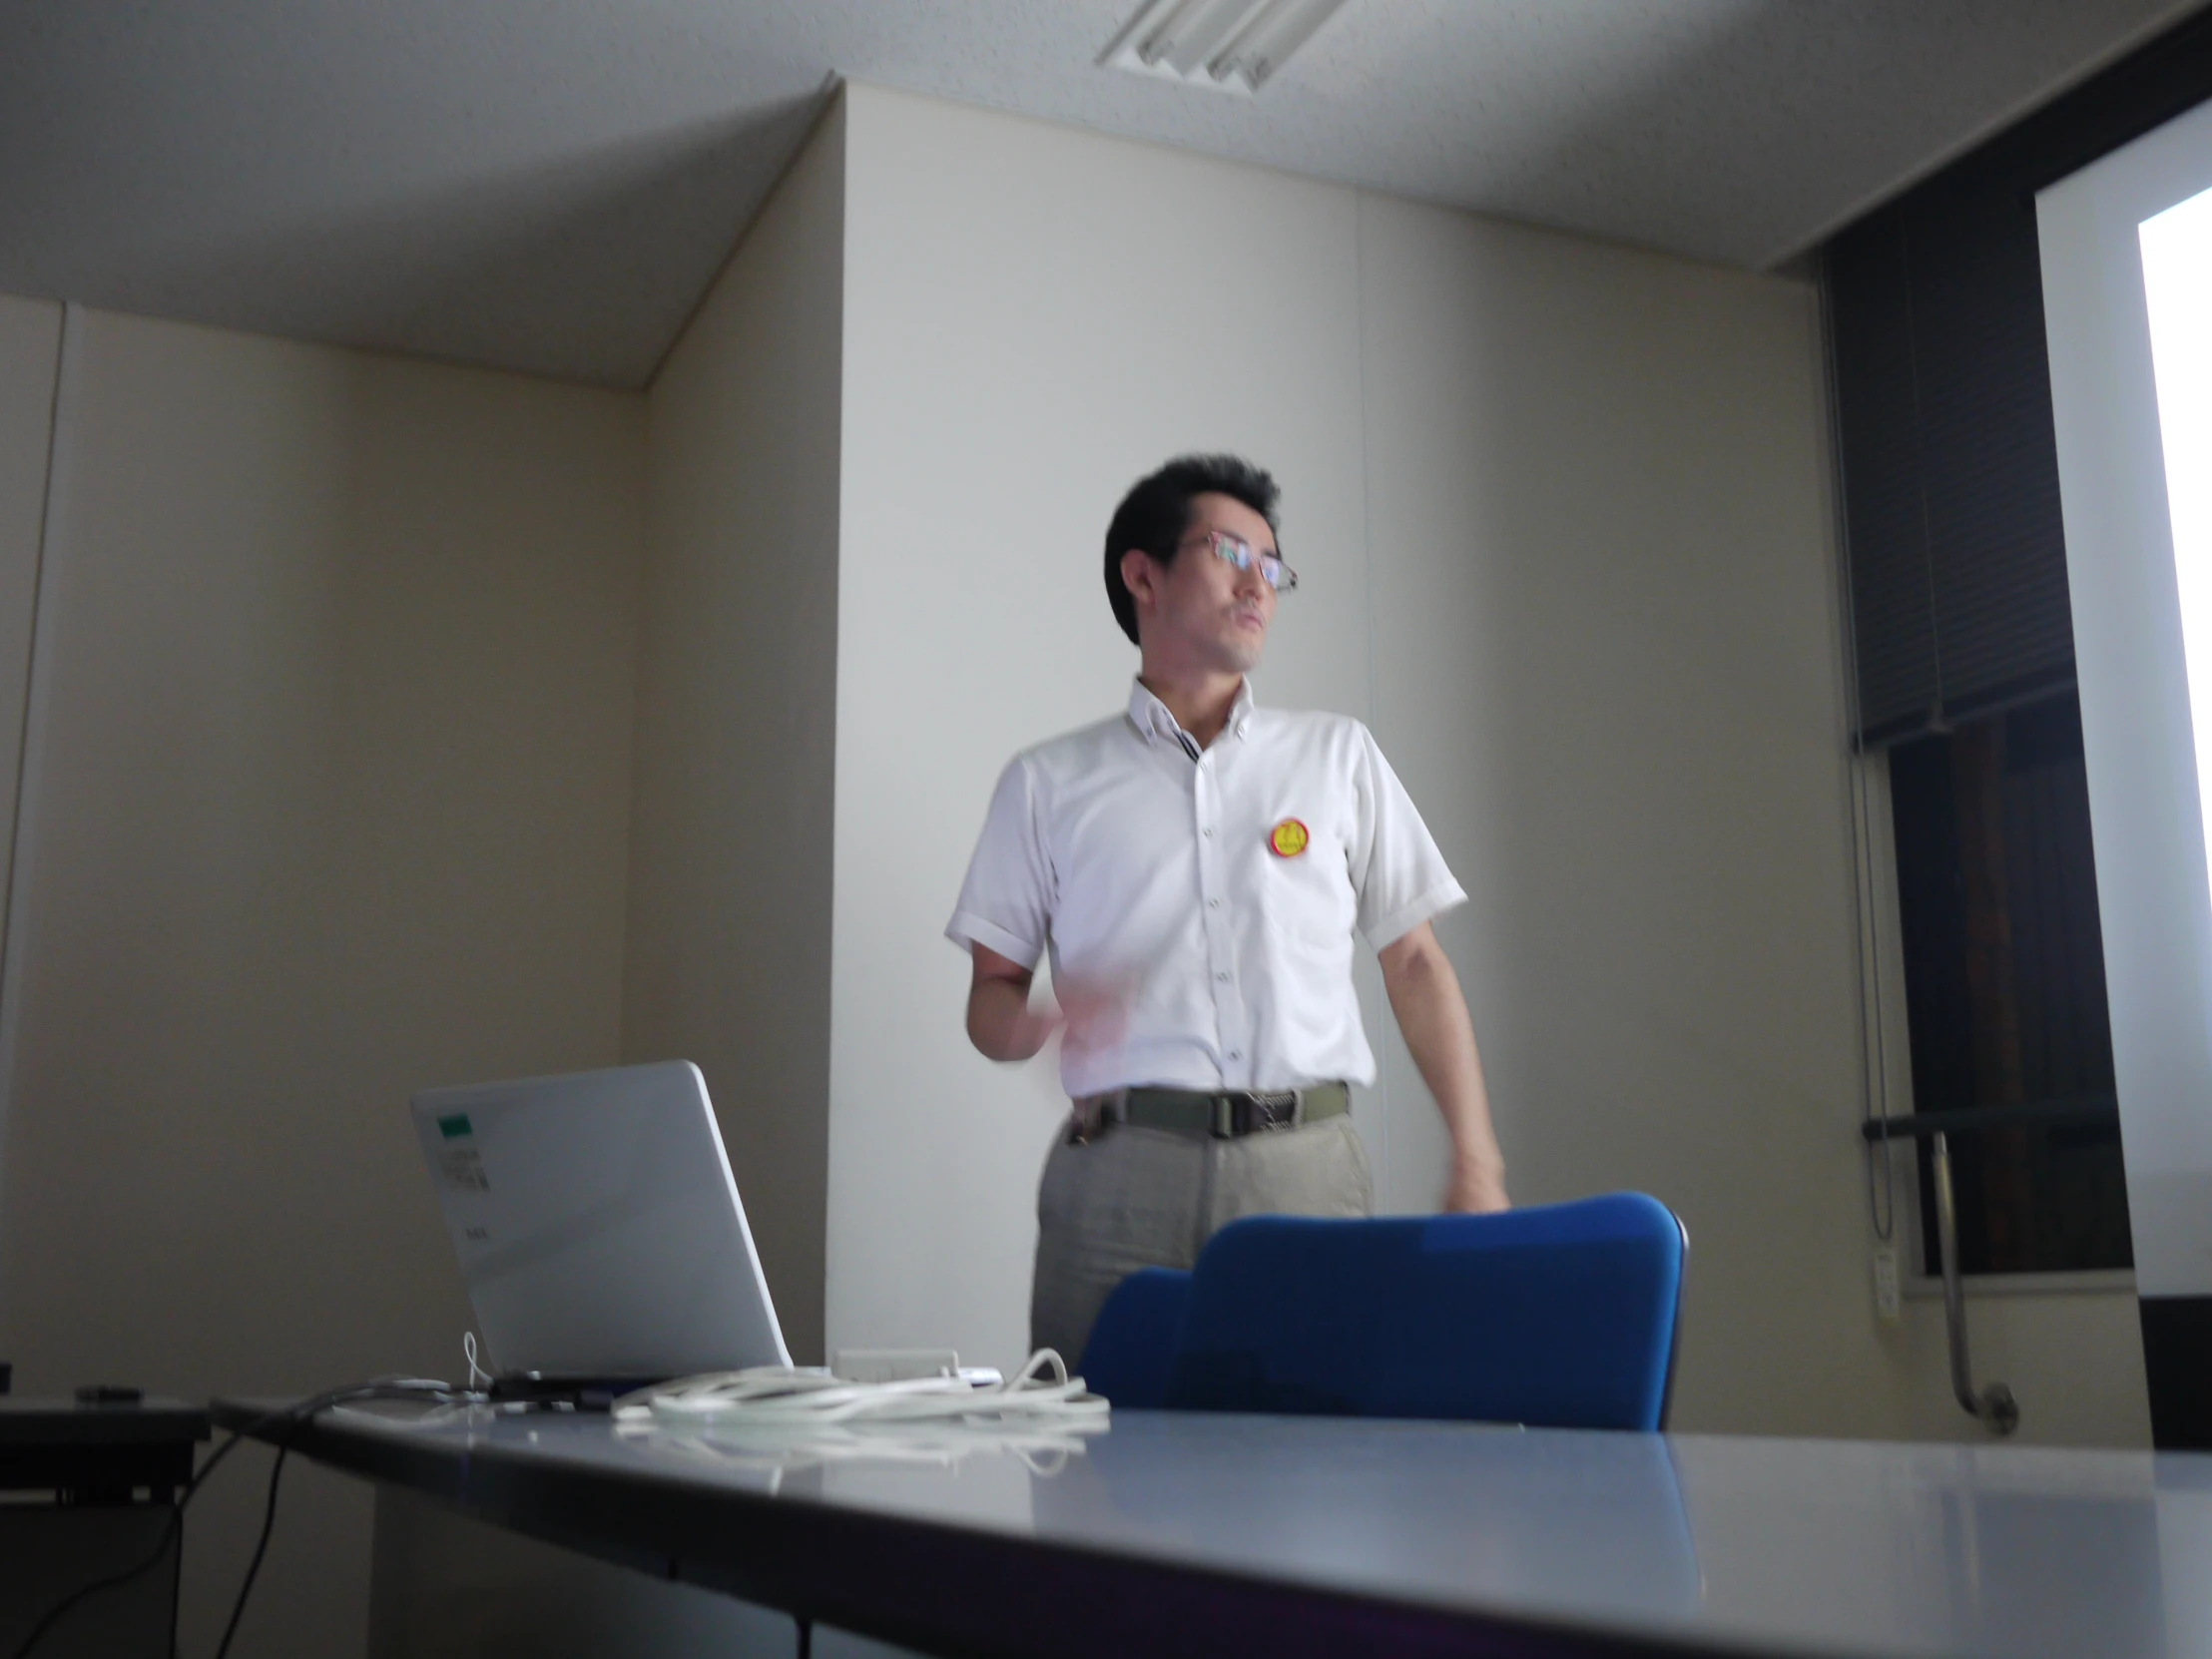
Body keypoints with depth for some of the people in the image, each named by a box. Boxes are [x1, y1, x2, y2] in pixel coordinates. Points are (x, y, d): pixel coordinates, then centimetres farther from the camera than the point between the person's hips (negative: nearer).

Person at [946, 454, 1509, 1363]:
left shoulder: (1339, 756, 16)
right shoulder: (1049, 783, 12)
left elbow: (1416, 964, 14)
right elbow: (991, 995, 11)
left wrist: (1477, 1165, 5)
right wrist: (1029, 1026, -14)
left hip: (1307, 1169, 1)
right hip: (1123, 1175, -1)